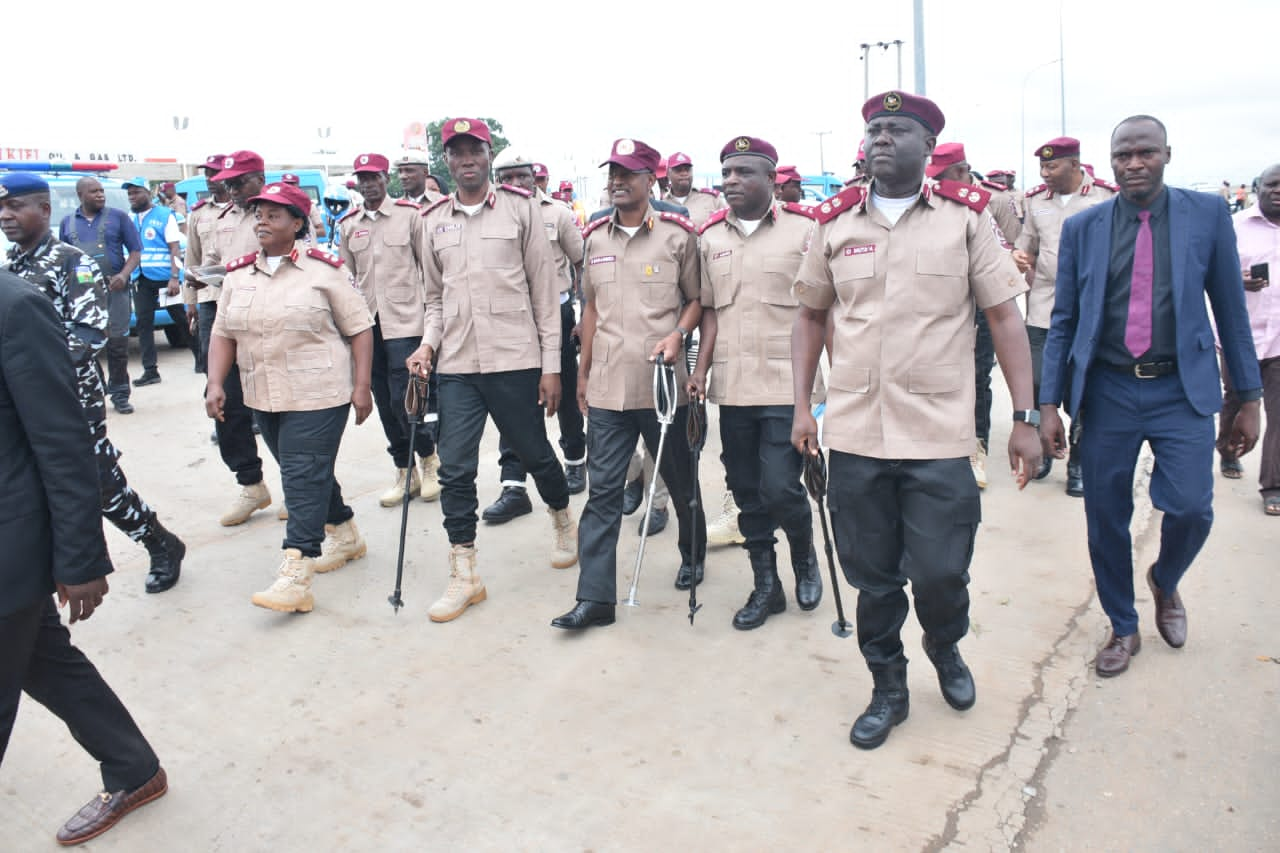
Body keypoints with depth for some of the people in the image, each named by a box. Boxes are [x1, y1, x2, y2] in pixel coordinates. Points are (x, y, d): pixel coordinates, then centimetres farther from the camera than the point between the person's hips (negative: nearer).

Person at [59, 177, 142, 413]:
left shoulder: (118, 217, 6)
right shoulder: (67, 222, 13)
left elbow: (135, 251, 4)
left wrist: (123, 275, -11)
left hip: (114, 290, -2)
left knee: (117, 343, -1)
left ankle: (120, 395, 7)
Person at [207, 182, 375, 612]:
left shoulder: (323, 269, -6)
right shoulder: (238, 274, 9)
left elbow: (359, 327, -5)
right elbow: (223, 334, 12)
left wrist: (361, 385, -10)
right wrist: (215, 383, -2)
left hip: (317, 395, -6)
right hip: (264, 397, 6)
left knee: (304, 477, -9)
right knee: (305, 472, 16)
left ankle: (296, 577, -8)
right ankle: (344, 534, 36)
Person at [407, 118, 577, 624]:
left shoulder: (519, 208, 0)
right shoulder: (433, 220, 10)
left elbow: (544, 289, -1)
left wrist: (551, 365, -4)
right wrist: (428, 344, -1)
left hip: (515, 360, -3)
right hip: (457, 366, 3)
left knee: (535, 453, 11)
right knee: (455, 469, 0)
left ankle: (564, 523, 41)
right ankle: (464, 576, 12)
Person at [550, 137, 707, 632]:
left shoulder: (677, 234, -2)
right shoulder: (594, 238, 10)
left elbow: (697, 298, 5)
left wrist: (677, 334, -14)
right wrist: (583, 373, 17)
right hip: (607, 386, 3)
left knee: (680, 480, 13)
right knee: (602, 489, 1)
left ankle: (692, 555, 39)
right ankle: (595, 597, 4)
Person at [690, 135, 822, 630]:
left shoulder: (803, 230, -2)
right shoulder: (711, 237, 10)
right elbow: (711, 308, 13)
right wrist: (701, 369, 3)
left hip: (787, 385, -4)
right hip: (732, 386, 4)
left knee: (780, 487, -8)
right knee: (746, 492, 10)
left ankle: (805, 557, 24)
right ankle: (765, 586, 26)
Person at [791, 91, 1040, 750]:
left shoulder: (966, 216, 1)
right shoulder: (834, 222, 6)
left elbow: (1005, 317, 1)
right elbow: (811, 317, 14)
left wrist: (1025, 417, -3)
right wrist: (802, 406, 7)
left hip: (939, 437, -2)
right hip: (854, 434, 2)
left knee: (940, 576, 2)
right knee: (873, 578, 11)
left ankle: (945, 648, 37)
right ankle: (888, 689, 33)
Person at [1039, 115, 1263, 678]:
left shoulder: (1206, 214, 2)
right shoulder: (1082, 228, 3)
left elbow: (1230, 309, 5)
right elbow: (1063, 321, 5)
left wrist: (1248, 397, 4)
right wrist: (1049, 405, 0)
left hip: (1181, 389, -1)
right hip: (1107, 392, 1)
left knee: (1191, 508, -12)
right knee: (1106, 520, 6)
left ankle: (1165, 581, 24)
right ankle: (1123, 628, 29)